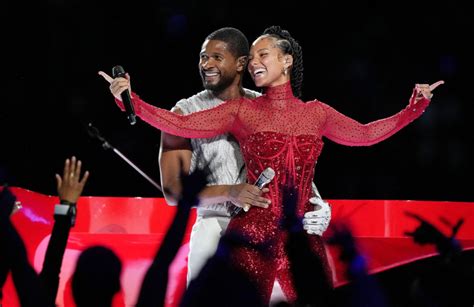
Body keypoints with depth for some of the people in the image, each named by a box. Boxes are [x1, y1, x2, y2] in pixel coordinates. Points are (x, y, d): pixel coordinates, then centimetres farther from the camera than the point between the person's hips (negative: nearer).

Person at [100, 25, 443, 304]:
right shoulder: (242, 111, 2)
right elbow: (181, 125, -5)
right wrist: (130, 99, -16)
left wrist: (415, 107, 18)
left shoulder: (316, 113, 10)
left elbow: (365, 134, 21)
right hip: (253, 235, -2)